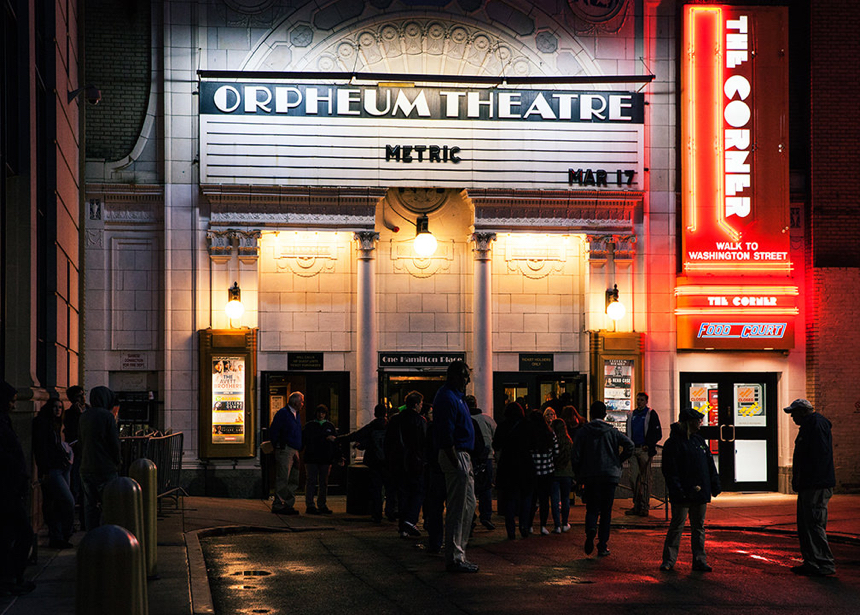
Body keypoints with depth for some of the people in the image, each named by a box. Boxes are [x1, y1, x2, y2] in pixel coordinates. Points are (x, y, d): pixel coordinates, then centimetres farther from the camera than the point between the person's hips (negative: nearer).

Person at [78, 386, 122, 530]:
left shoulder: (84, 417, 8)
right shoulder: (107, 416, -12)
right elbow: (114, 443, -11)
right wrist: (117, 461, 3)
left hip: (86, 468, 6)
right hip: (106, 468, -6)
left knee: (90, 505, 9)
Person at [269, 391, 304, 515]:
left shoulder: (297, 414, 19)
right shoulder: (282, 413, -8)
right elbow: (273, 431, -11)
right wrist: (277, 446, -9)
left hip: (295, 451, 9)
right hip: (285, 451, -9)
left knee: (294, 480, 9)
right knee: (282, 479, -9)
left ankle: (289, 505, 14)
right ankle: (278, 506, -7)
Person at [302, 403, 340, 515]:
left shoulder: (330, 426, 14)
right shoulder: (309, 425, 5)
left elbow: (335, 442, 15)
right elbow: (305, 439, -8)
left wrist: (338, 457, 6)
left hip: (325, 459, 3)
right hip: (311, 458, -3)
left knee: (324, 483, 6)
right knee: (311, 482, -4)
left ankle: (321, 505, 13)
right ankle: (310, 505, -3)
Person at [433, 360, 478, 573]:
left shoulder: (456, 395, 17)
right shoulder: (447, 398, -17)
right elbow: (446, 436, -23)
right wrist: (457, 464, -25)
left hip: (462, 456, 11)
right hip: (455, 455, -11)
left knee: (469, 504, 16)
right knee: (457, 508, -6)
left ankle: (459, 553, 23)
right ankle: (454, 558, -1)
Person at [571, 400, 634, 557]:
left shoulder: (583, 432, 1)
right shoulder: (612, 432, 2)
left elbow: (575, 456, -4)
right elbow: (629, 444, -10)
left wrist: (578, 475, 7)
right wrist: (619, 461, 4)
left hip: (590, 477, 0)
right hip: (610, 476, 0)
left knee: (592, 509, 8)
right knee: (606, 511, 8)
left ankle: (591, 529, -25)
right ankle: (603, 546, 6)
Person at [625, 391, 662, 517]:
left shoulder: (651, 414, 0)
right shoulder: (631, 415, 17)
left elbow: (658, 434, -2)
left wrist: (648, 445, -12)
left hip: (645, 450, -5)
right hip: (633, 450, 5)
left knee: (645, 479, -3)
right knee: (633, 478, 3)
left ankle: (645, 507, 0)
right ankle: (636, 506, 11)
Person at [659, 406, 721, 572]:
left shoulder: (698, 440, 14)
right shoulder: (673, 443, -8)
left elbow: (710, 464, 18)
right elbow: (670, 471, -13)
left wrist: (714, 485, 12)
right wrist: (678, 490, -20)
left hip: (700, 494, 7)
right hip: (682, 495, -7)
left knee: (699, 527, 9)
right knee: (677, 526, -3)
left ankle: (699, 560, 13)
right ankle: (669, 560, 3)